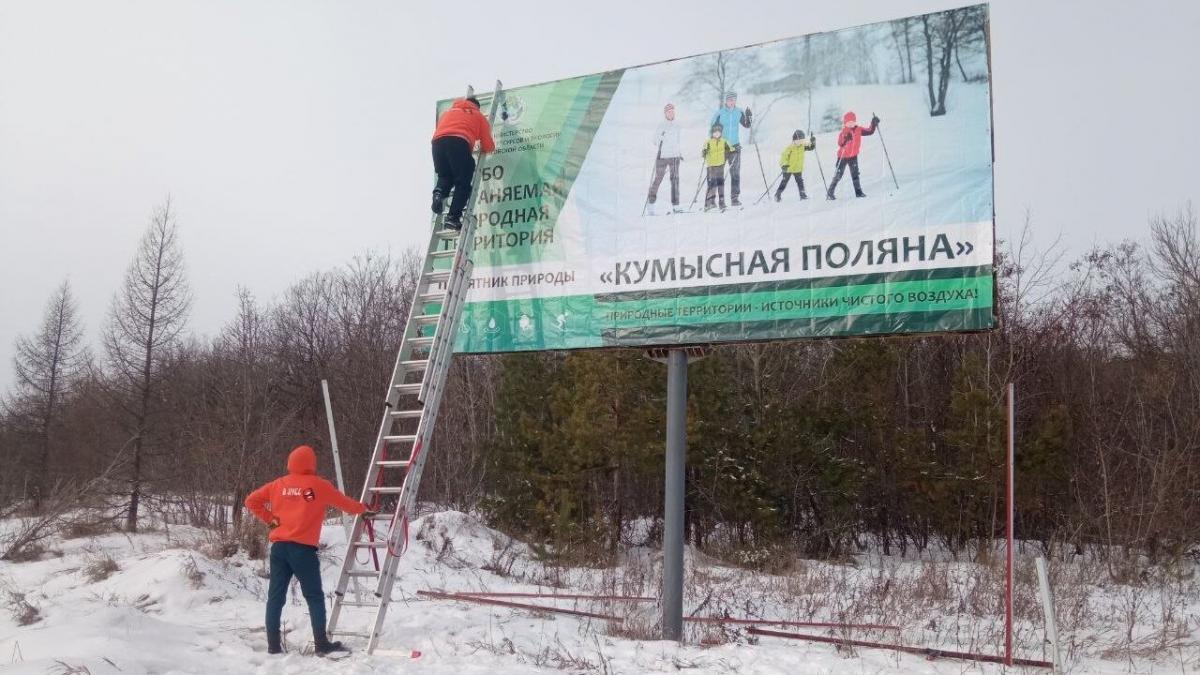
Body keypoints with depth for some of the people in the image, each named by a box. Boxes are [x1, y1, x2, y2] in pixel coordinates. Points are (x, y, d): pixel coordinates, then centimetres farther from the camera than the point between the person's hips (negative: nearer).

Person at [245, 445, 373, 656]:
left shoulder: (278, 484, 11)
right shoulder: (319, 485, 1)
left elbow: (251, 501, 12)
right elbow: (345, 504, 11)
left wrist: (270, 519, 15)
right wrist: (363, 508, 29)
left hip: (279, 547, 4)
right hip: (302, 548, -4)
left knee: (276, 596, 7)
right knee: (315, 597, 2)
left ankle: (273, 645, 7)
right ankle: (322, 644, 1)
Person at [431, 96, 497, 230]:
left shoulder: (448, 112, 36)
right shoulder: (478, 115, 26)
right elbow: (488, 146, 19)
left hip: (438, 142, 4)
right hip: (459, 142, -4)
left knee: (445, 176, 24)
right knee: (463, 183, 3)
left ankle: (439, 192, -8)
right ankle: (453, 217, -10)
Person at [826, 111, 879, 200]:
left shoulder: (858, 130, -2)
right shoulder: (843, 133, -16)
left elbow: (870, 131, 5)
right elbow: (840, 144, -29)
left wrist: (874, 124, -7)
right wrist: (846, 140, -46)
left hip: (853, 156, 4)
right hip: (843, 156, -4)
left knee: (855, 174, 3)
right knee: (838, 175, -1)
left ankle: (858, 192, 6)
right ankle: (830, 193, 5)